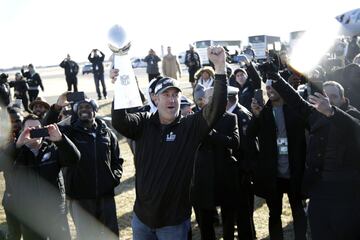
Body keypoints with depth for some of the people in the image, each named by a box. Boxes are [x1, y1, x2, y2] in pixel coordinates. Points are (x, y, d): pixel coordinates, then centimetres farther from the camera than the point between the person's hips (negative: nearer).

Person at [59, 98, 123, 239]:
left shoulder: (107, 133, 7)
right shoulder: (70, 132, 0)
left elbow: (116, 159, 15)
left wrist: (116, 175, -2)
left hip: (106, 195, 2)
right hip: (80, 196, -2)